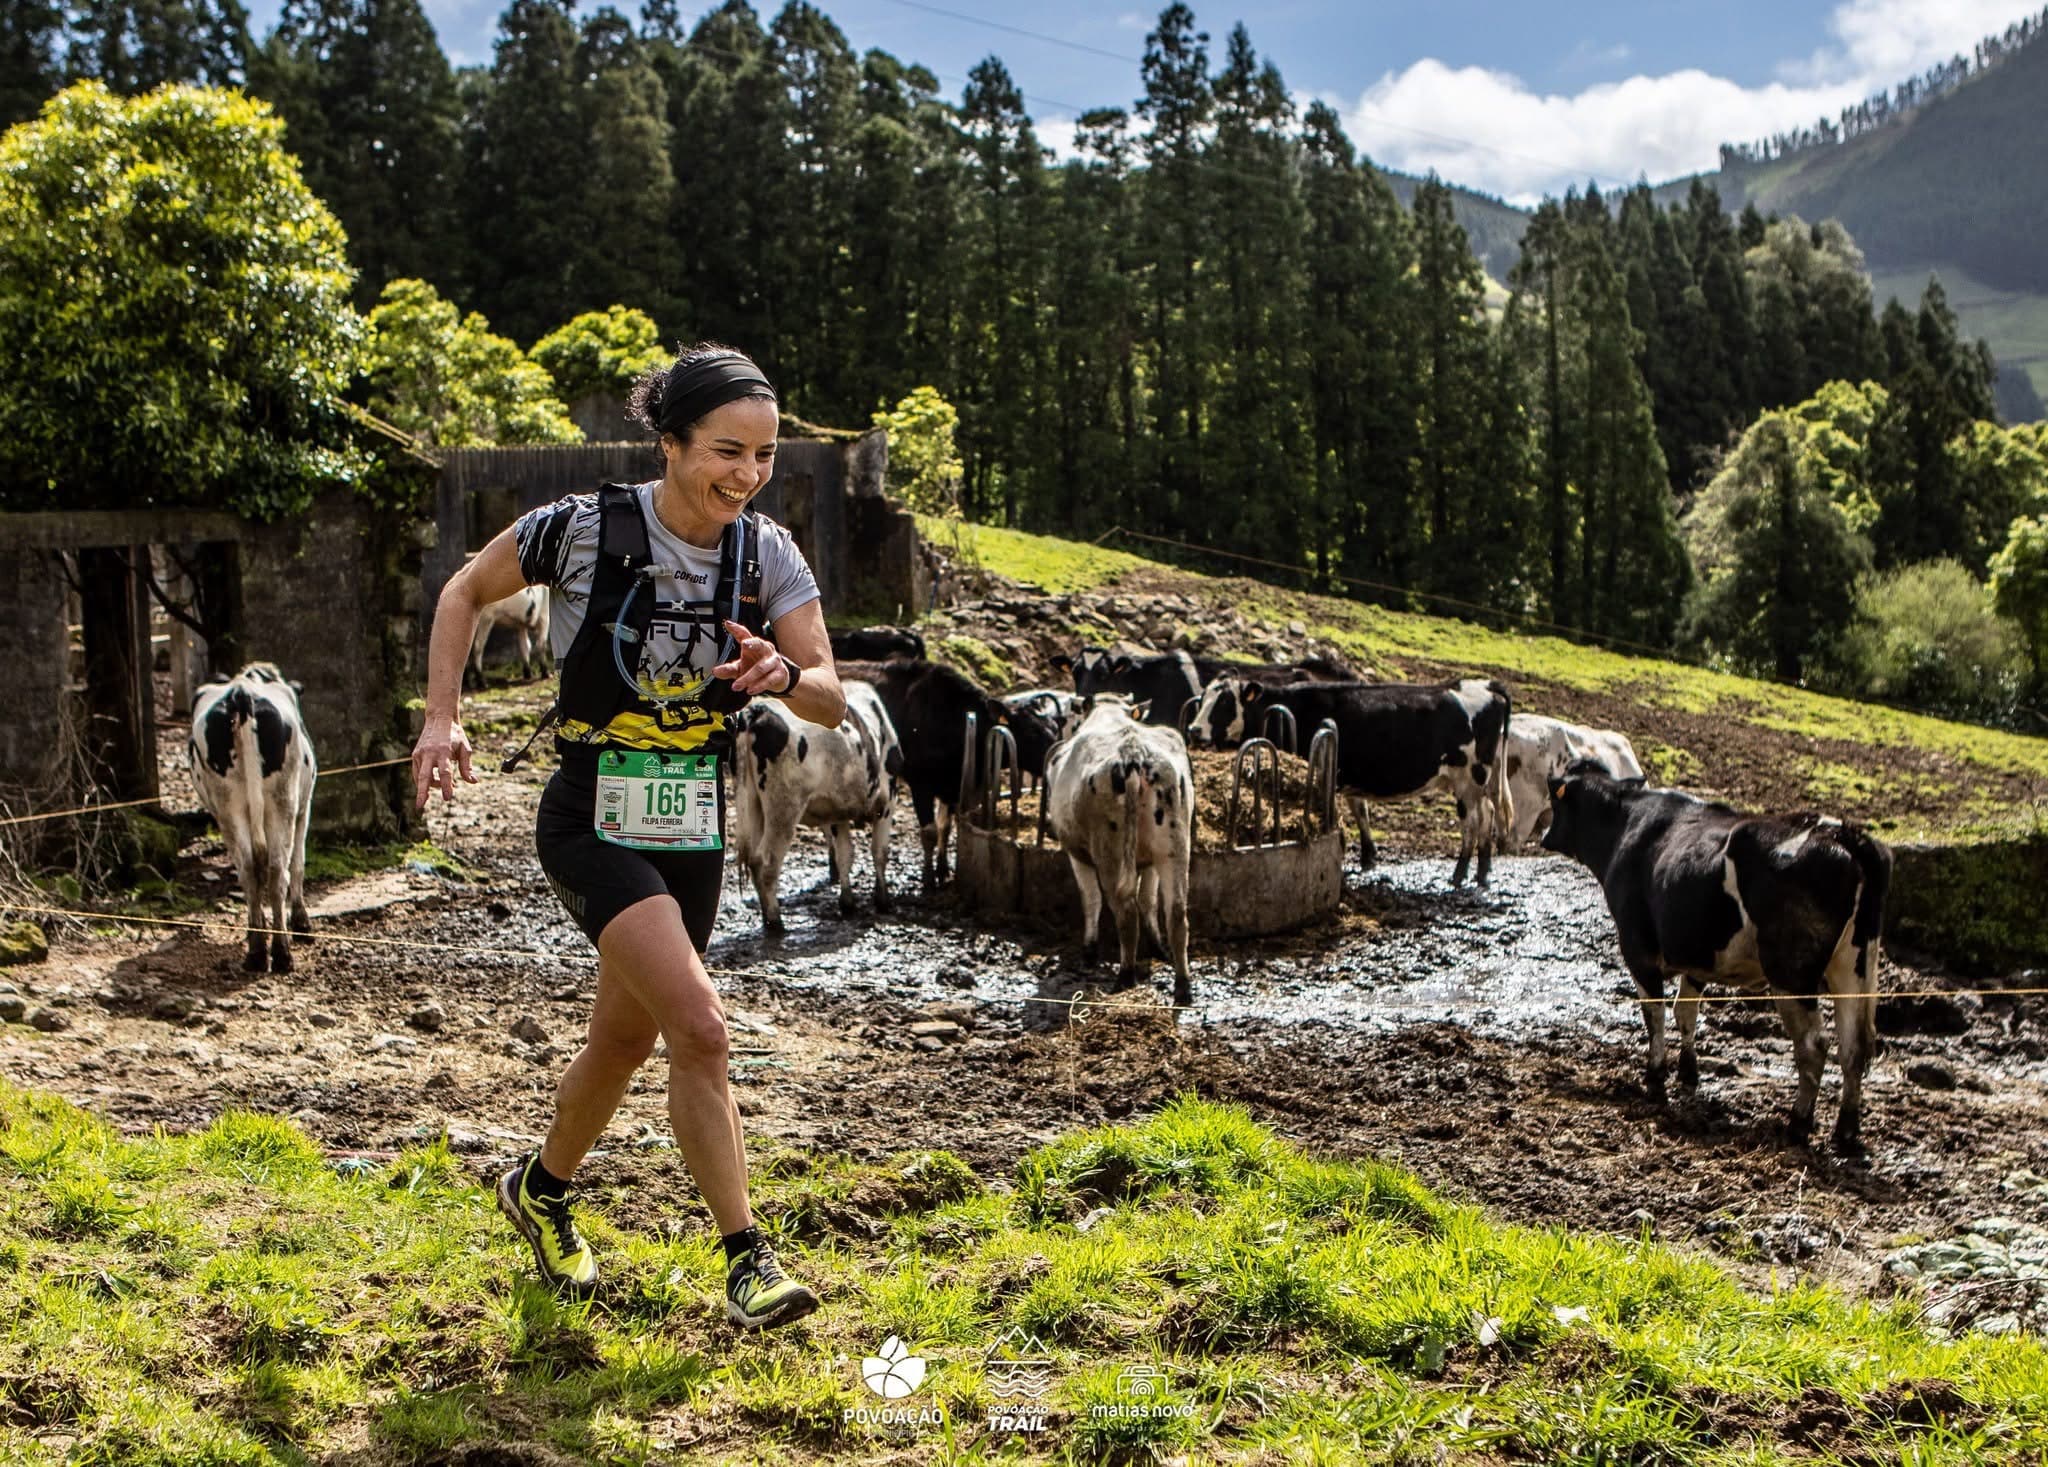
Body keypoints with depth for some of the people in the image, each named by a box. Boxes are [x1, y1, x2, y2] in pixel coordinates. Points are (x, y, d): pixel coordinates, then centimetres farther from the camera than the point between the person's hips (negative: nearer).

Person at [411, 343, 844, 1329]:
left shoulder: (767, 554, -4)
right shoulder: (585, 529, -15)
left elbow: (832, 703, -6)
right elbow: (464, 595, 2)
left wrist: (786, 675, -28)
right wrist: (442, 719, -8)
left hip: (694, 831, 5)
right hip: (595, 824, -5)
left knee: (626, 1040, 19)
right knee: (700, 1029, -20)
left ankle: (542, 1192, 45)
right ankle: (746, 1259, -10)